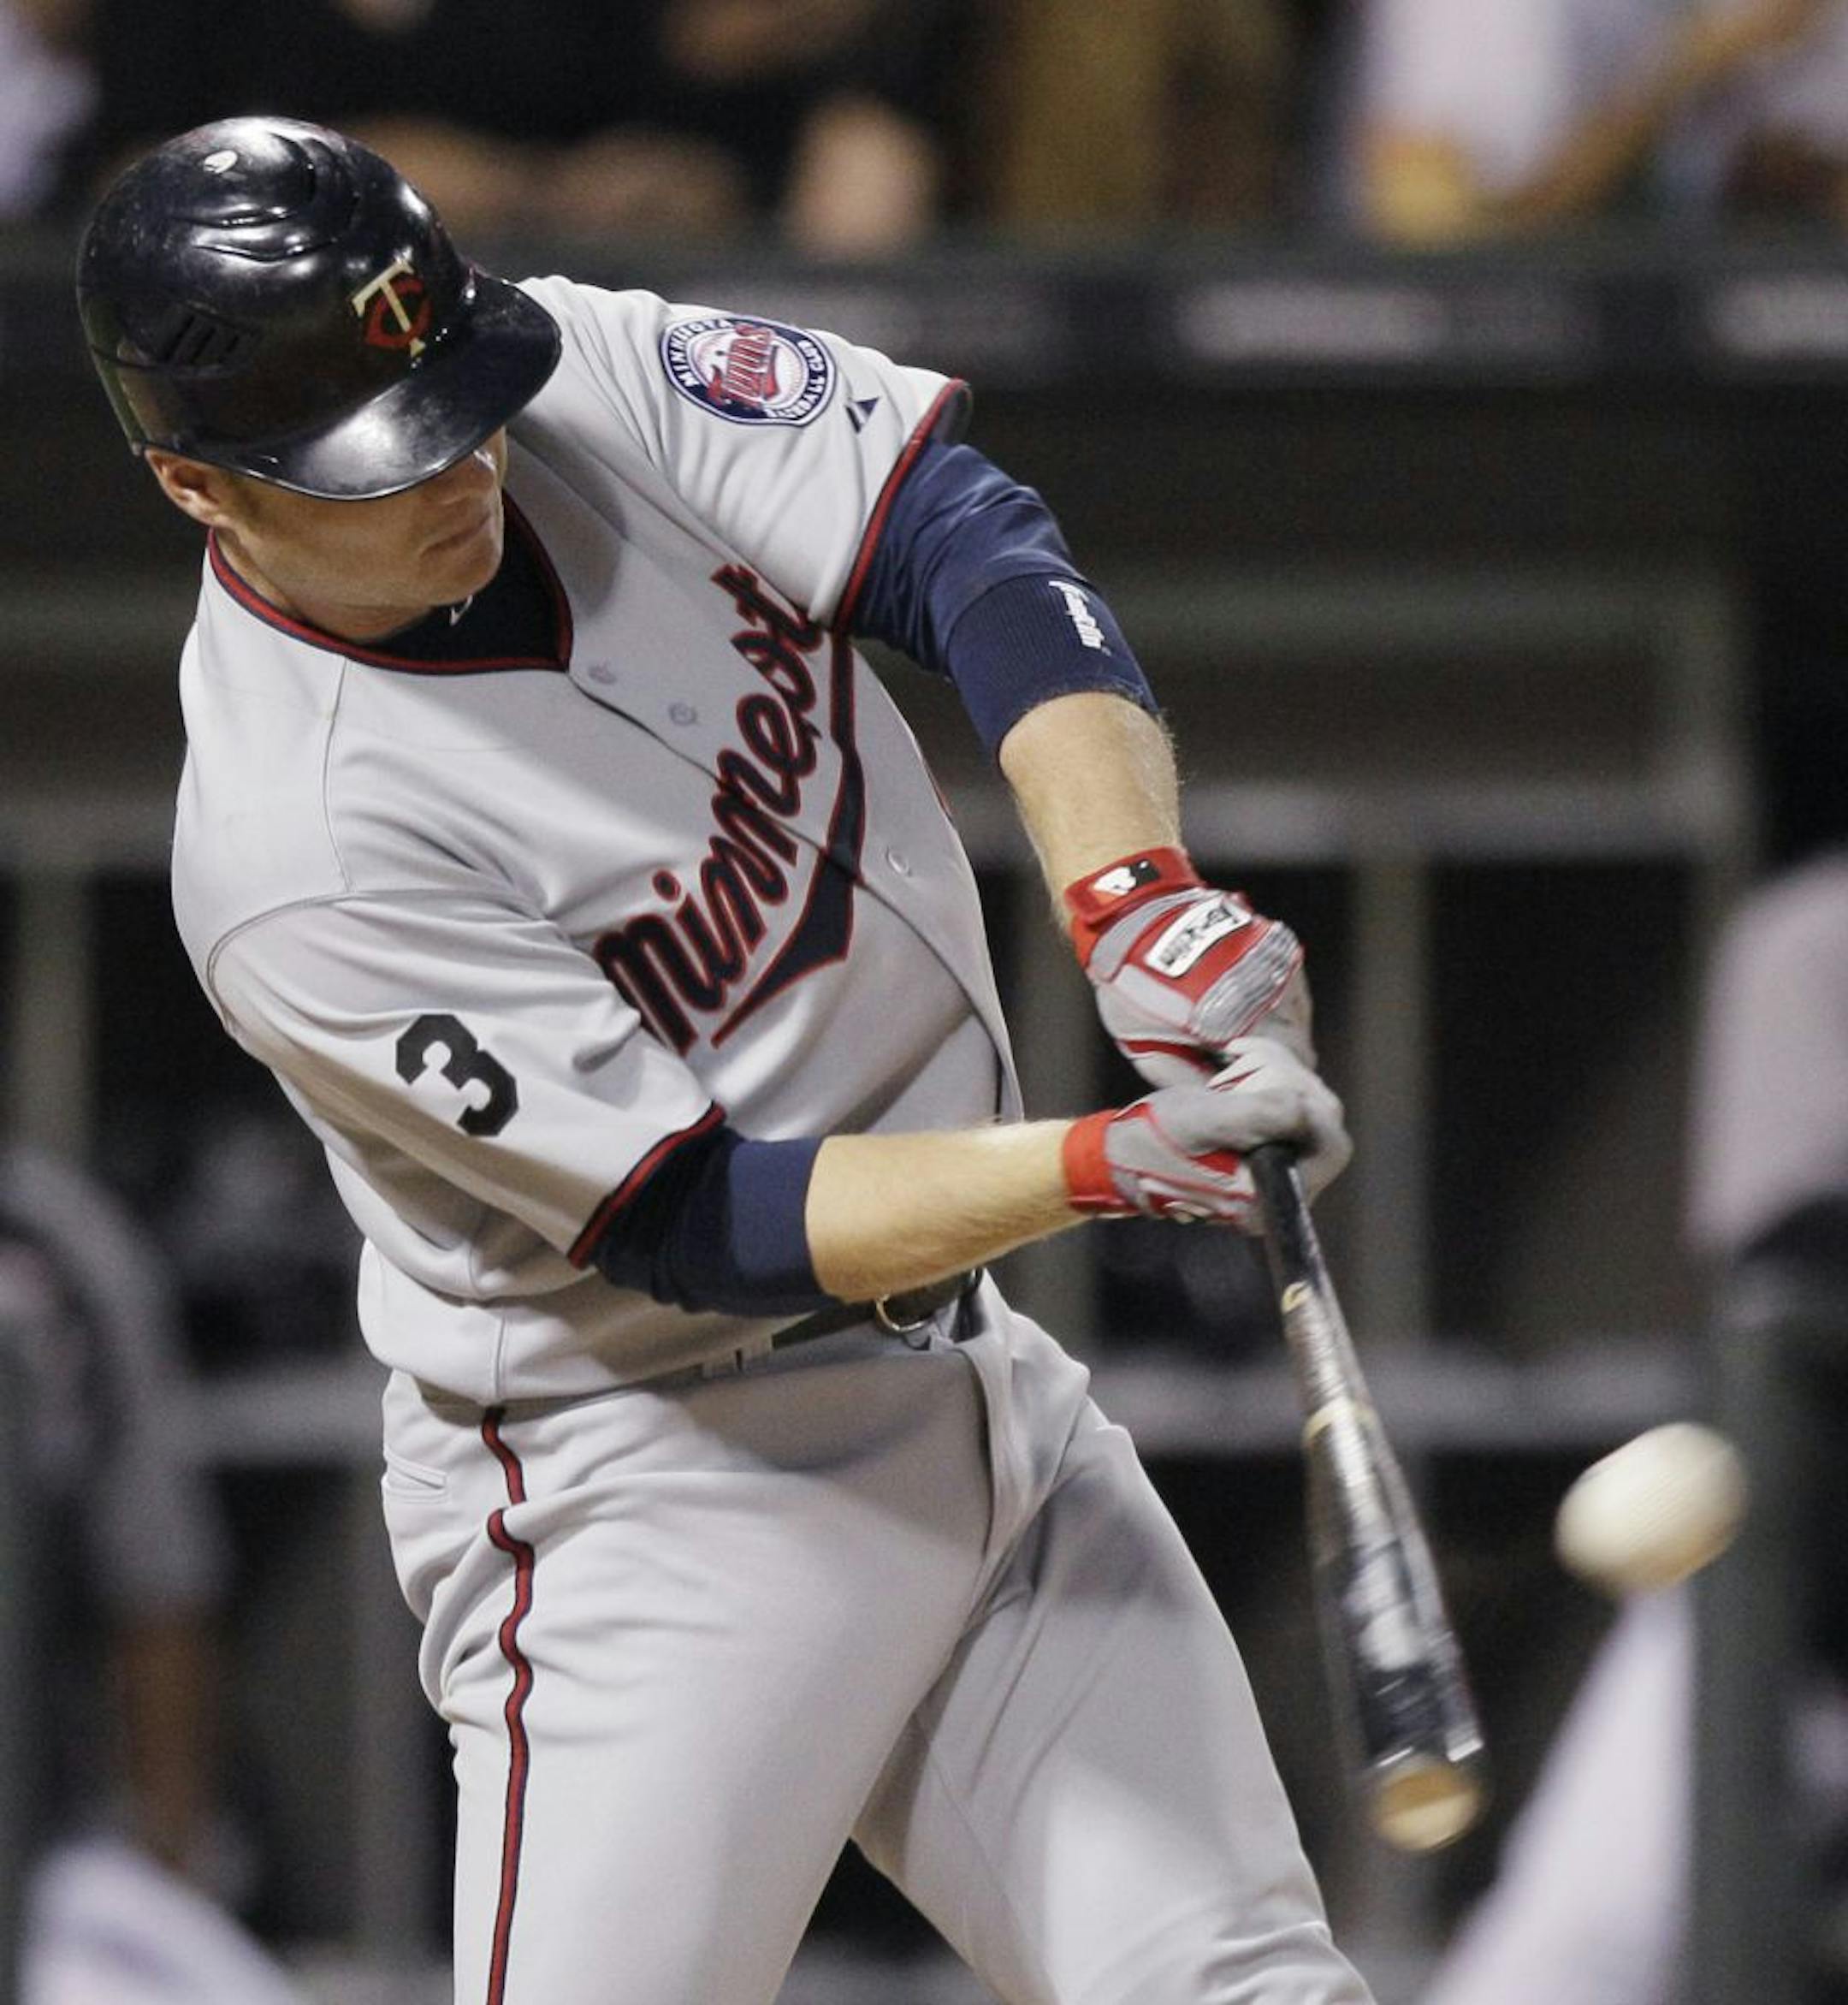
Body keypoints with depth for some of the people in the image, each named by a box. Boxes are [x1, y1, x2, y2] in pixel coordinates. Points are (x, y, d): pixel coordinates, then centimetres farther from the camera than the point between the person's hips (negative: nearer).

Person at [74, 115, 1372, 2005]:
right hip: (660, 1481, -7)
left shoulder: (590, 382, -6)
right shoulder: (294, 865, -24)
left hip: (980, 1403, 7)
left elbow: (967, 539, -11)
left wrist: (1135, 894, -28)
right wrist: (1117, 1164, -32)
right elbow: (709, 1226, -23)